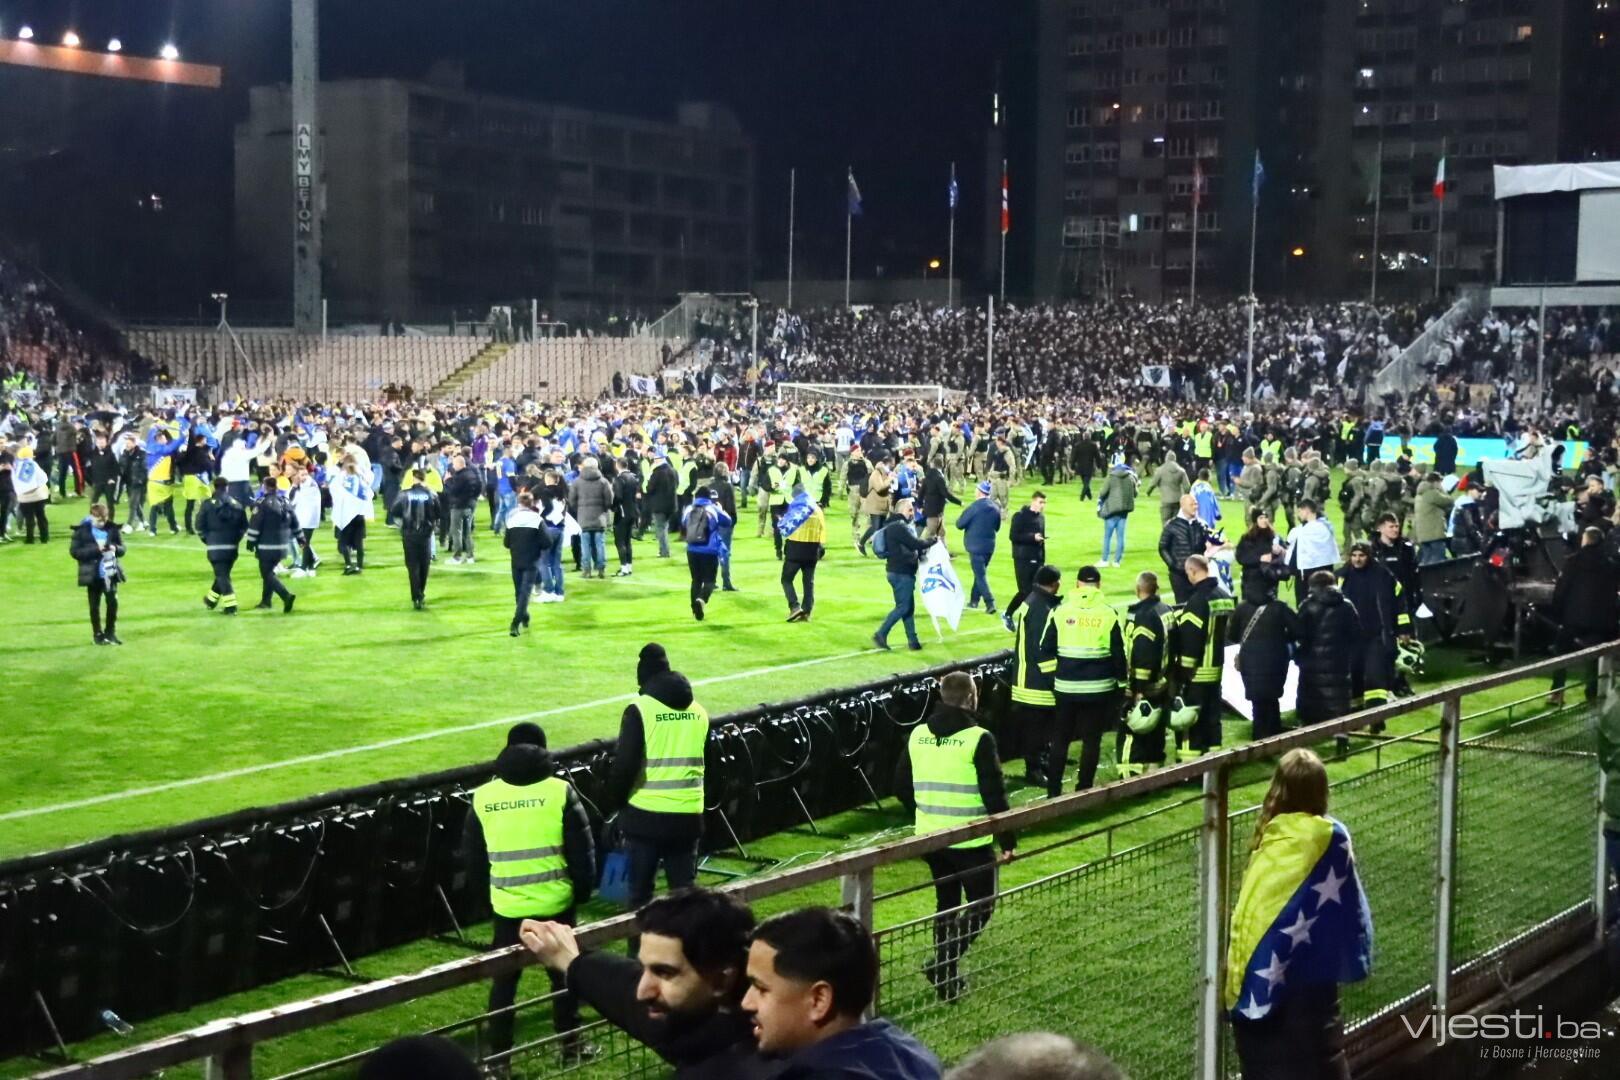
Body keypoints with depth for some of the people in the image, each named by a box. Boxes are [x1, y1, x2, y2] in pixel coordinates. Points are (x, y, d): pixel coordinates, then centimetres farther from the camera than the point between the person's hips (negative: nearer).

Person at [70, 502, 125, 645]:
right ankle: (98, 634, 19)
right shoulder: (82, 530, -7)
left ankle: (110, 633, 16)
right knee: (94, 605, 6)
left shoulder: (112, 528, 1)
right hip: (93, 575, -2)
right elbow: (74, 551, -11)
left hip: (110, 573, 2)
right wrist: (95, 549, -21)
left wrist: (115, 548, -15)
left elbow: (122, 548, 9)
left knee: (113, 602, 0)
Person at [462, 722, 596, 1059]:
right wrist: (583, 890, 10)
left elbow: (471, 858, 9)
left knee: (503, 979, 13)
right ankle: (570, 1042, 21)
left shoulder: (483, 796, 0)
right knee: (564, 973, 14)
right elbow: (583, 851, -5)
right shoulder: (560, 791, -7)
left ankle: (499, 1051, 16)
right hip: (556, 903, -1)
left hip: (507, 906, 1)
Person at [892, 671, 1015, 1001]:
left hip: (929, 838, 6)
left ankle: (946, 974, 24)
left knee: (946, 904, 21)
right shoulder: (978, 739, -16)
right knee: (981, 906, 9)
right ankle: (945, 964, -8)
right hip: (970, 840, -6)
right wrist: (1008, 840, -6)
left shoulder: (918, 735, 2)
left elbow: (901, 786, 9)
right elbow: (995, 795, -15)